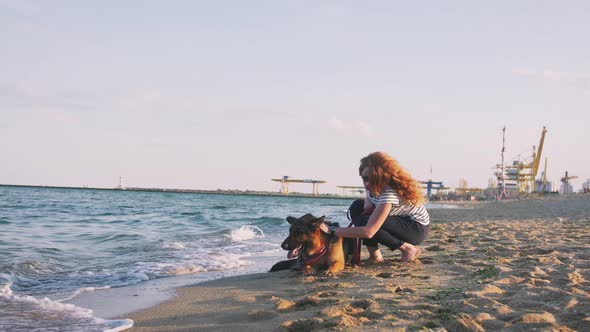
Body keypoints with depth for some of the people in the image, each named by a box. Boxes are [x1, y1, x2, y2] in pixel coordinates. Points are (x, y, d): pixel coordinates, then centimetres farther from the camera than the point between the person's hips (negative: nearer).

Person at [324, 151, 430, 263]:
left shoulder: (389, 193, -33)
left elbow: (368, 231, -39)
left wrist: (334, 231, -34)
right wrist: (368, 207, -14)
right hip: (401, 220, 9)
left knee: (364, 222, -26)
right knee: (357, 206, -4)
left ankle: (408, 248, -12)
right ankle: (374, 255, -6)